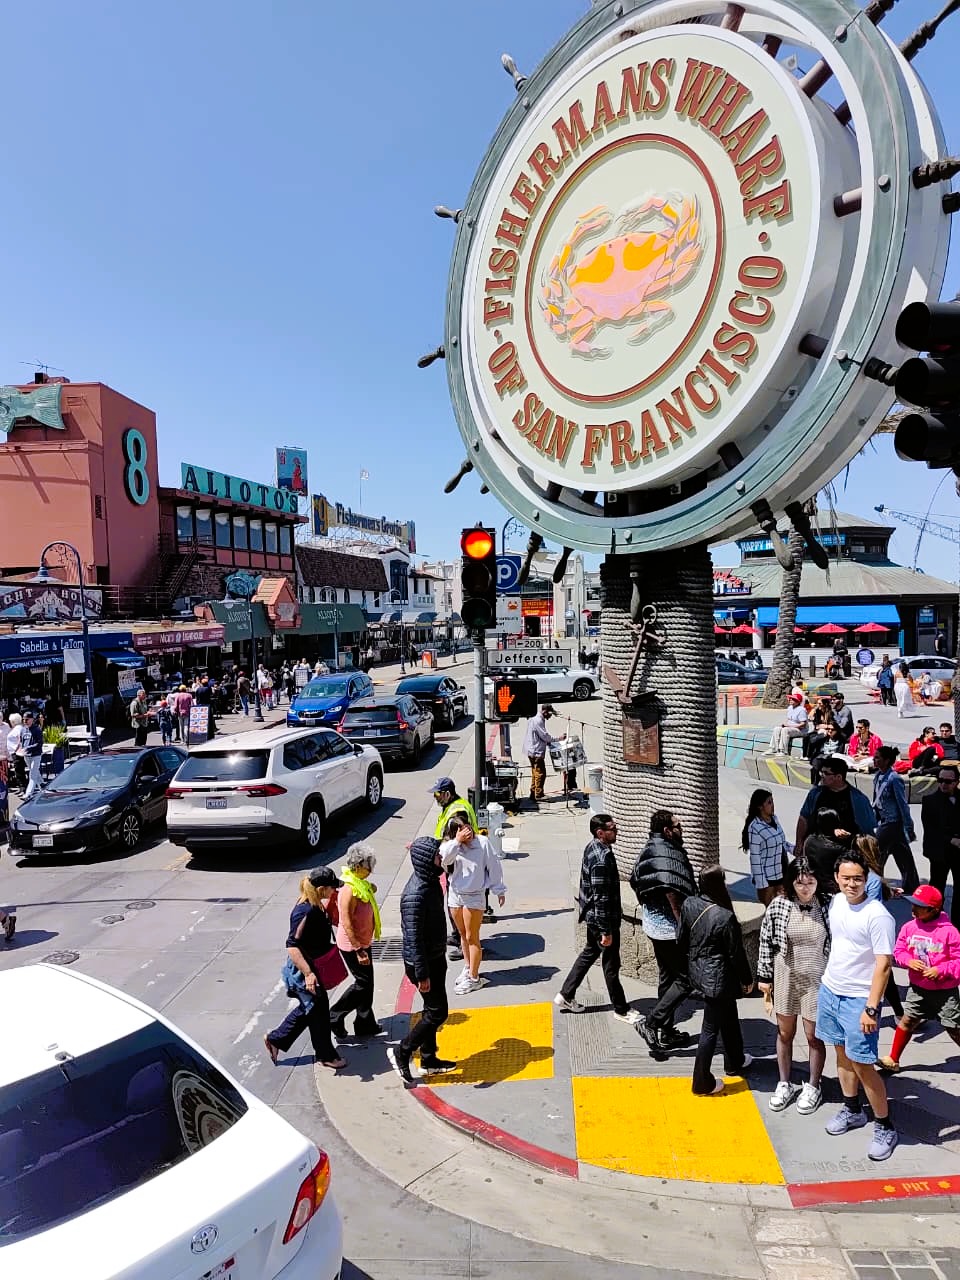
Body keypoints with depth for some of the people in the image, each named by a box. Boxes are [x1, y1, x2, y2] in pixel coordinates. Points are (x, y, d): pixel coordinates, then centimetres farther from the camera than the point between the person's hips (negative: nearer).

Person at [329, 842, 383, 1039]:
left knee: (367, 983, 15)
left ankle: (365, 1024, 27)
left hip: (363, 943, 10)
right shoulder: (349, 889, -25)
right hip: (352, 946, -10)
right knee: (362, 984, -2)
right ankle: (335, 1017, 11)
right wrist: (358, 950, -26)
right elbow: (346, 922, -27)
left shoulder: (362, 885, 4)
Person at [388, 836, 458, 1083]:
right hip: (422, 961, -9)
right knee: (438, 1012, 0)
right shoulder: (415, 894, -30)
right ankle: (402, 1052, 15)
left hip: (435, 957, 9)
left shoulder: (431, 881, 1)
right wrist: (422, 974, -23)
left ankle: (429, 1059, 33)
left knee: (433, 1009, 19)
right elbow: (413, 938, -27)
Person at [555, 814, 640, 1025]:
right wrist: (606, 930, -21)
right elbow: (601, 897, -26)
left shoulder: (592, 849, 5)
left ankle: (566, 995, 30)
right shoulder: (601, 858, -26)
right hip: (602, 918, -10)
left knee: (589, 953, 22)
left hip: (592, 915, 10)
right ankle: (621, 1009, 20)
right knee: (611, 964, 5)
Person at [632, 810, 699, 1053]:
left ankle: (666, 1033, 29)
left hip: (653, 924, 10)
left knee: (666, 976, 19)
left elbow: (636, 883, 16)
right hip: (670, 927, -10)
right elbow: (673, 896, -24)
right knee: (685, 979, 0)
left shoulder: (648, 851, 8)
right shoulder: (667, 856, -23)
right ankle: (651, 1022, -2)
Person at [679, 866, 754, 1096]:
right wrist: (747, 979, 1)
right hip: (718, 979, -7)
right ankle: (703, 1083, 21)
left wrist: (689, 965, 19)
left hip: (696, 972, 7)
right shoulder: (725, 917, -28)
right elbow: (736, 953, -16)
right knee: (711, 1029, 8)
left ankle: (735, 1062, 48)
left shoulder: (689, 904, -9)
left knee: (729, 1016, 28)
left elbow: (681, 941, 3)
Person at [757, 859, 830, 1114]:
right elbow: (766, 942, -1)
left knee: (813, 1036, 11)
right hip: (785, 978, 1)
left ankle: (813, 1087, 33)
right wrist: (764, 977, 2)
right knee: (784, 1033, 15)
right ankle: (785, 1084, 35)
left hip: (816, 980, -1)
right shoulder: (778, 906, -11)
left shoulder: (828, 906, -12)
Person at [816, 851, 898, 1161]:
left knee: (862, 1064, -1)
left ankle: (885, 1127, 16)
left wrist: (871, 1008, -21)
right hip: (829, 990, 7)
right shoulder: (836, 902, -1)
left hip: (858, 1000, -6)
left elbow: (884, 965, -20)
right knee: (842, 1054, 18)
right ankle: (852, 1110, 36)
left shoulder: (877, 915, -21)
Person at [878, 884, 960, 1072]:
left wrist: (941, 970, -24)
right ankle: (893, 1060, 25)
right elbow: (899, 951, 3)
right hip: (918, 988, 4)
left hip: (945, 991, -4)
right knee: (907, 1021, 12)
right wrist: (909, 961, -16)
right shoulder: (909, 927, -6)